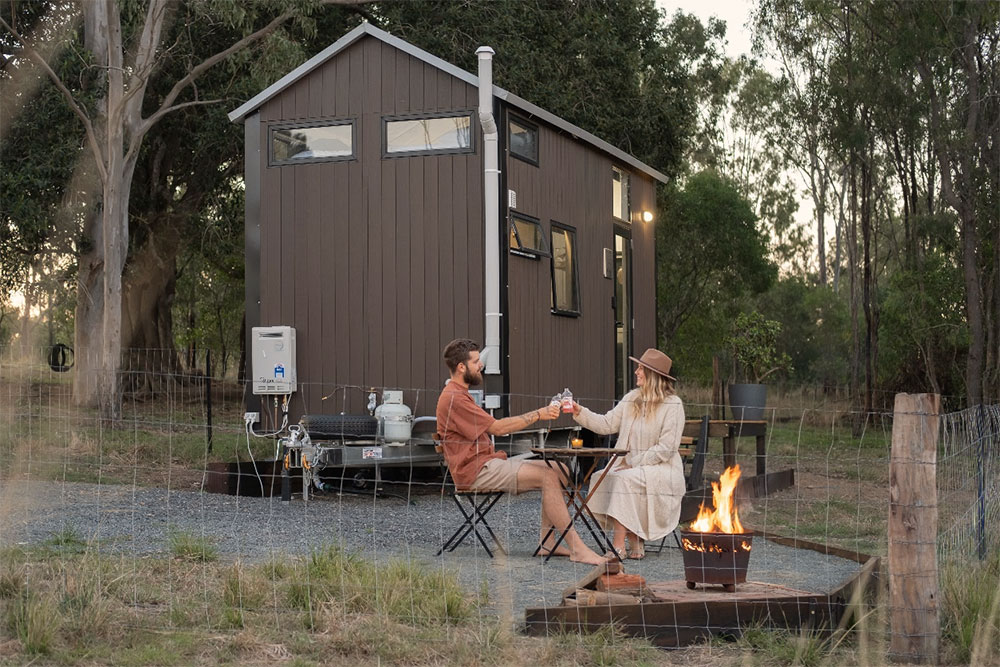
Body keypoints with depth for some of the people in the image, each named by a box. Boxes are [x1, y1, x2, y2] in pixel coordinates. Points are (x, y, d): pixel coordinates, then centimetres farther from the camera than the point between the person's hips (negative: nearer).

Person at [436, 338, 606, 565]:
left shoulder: (459, 394, 21)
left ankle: (547, 542, -5)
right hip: (476, 472, -10)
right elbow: (497, 428, -16)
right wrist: (537, 414, -11)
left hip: (489, 461, 10)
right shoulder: (453, 398, -14)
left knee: (556, 470, 1)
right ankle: (577, 548, -22)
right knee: (548, 476, -21)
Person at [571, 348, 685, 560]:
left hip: (661, 469, -6)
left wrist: (635, 463, -17)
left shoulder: (673, 405, -8)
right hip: (630, 466, 6)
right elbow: (607, 424, 8)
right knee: (602, 477, -22)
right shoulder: (631, 399, 12)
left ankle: (618, 546, -30)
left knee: (625, 479, -32)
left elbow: (666, 448, -13)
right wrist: (580, 412, -4)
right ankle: (635, 543, -16)